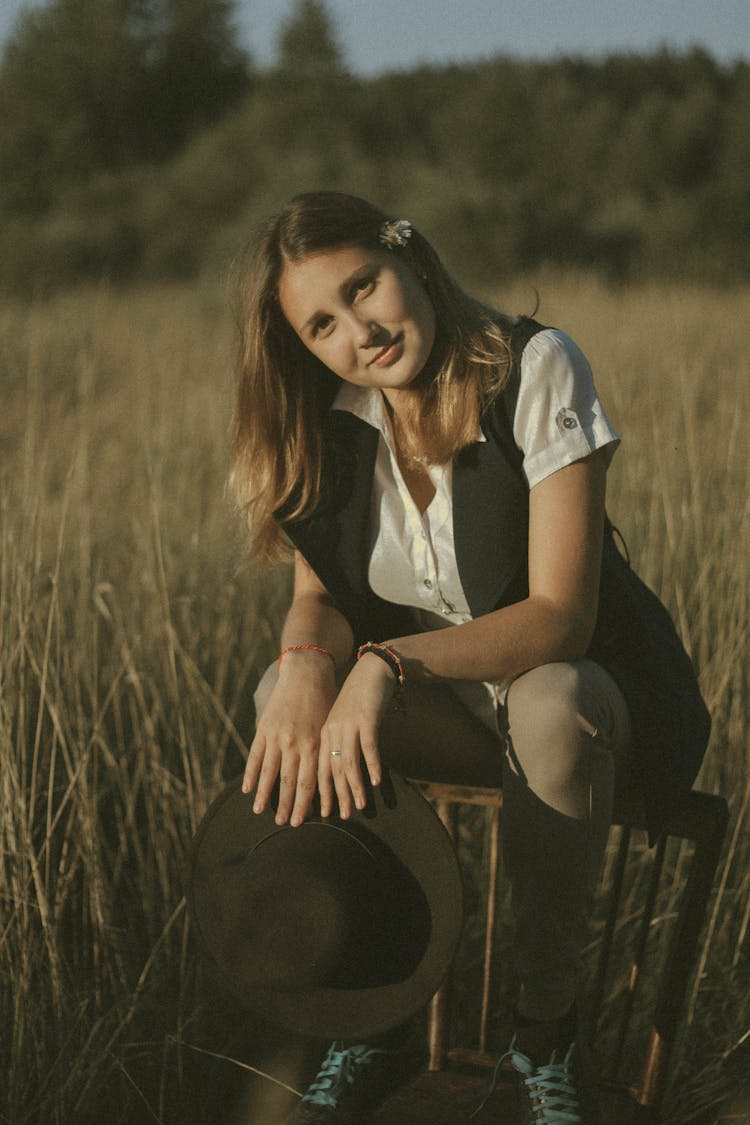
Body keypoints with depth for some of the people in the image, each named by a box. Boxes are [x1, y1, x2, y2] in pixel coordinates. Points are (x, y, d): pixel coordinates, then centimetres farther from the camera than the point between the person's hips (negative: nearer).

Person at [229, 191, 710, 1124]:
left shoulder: (536, 370, -21)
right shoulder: (330, 418, -6)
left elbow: (559, 617, -26)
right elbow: (319, 593, -5)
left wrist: (388, 663, -40)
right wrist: (309, 659, -31)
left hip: (572, 682, -4)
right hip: (438, 703, 4)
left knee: (551, 705, -39)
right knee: (286, 693, -25)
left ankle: (546, 1025, -18)